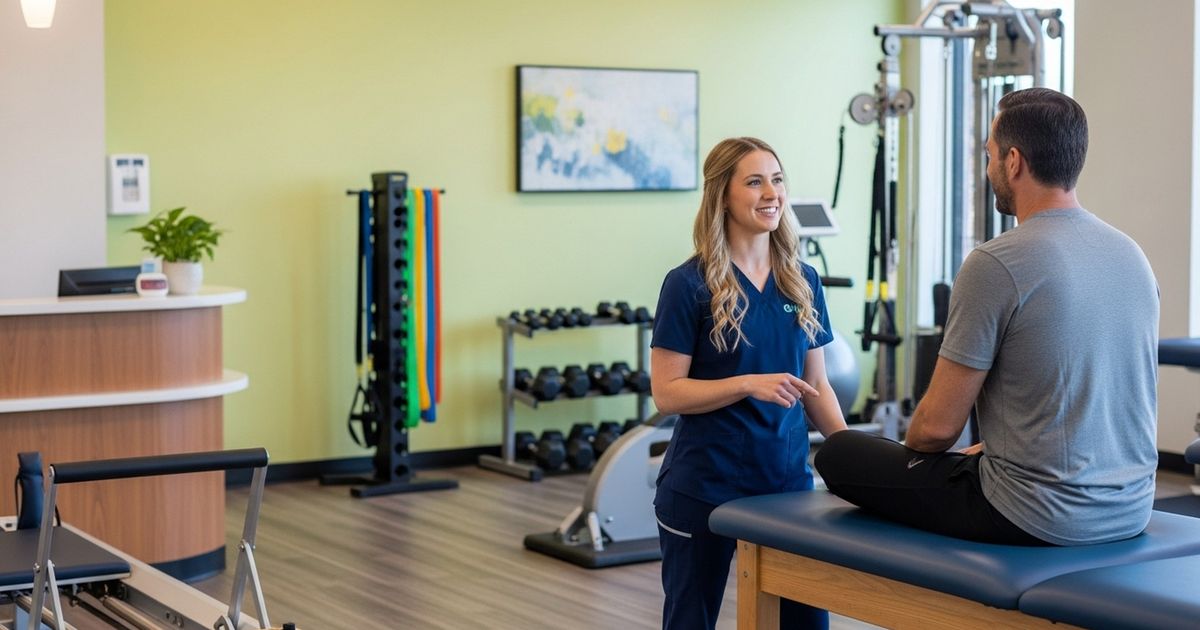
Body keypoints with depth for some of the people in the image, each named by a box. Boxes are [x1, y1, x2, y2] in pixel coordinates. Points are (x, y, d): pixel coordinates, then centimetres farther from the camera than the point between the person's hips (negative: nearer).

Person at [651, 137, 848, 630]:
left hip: (787, 480, 4)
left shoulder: (803, 282, 6)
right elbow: (667, 392, -11)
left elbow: (816, 384, 10)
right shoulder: (689, 284, -10)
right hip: (702, 489, -4)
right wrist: (750, 385, -23)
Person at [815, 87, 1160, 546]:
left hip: (1040, 517, -8)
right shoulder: (1132, 255, 6)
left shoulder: (995, 265, -17)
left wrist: (910, 450, 10)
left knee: (839, 454, 9)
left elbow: (938, 425, -14)